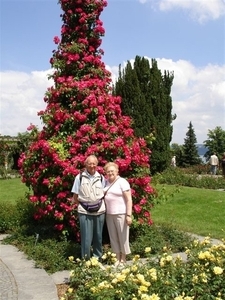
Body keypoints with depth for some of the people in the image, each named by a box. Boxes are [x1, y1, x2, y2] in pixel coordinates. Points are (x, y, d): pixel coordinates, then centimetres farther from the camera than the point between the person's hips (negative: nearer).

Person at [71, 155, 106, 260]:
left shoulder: (101, 177, 4)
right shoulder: (79, 177, -3)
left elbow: (104, 194, 11)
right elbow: (75, 197, 2)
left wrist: (100, 204, -1)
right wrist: (83, 204, -2)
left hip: (99, 211, 3)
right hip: (85, 212, -3)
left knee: (98, 236, 13)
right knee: (86, 238, 0)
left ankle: (98, 258, 27)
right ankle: (85, 260, 12)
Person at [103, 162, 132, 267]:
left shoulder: (122, 182, -9)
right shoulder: (105, 182, 8)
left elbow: (129, 199, -12)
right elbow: (102, 195, 18)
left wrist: (129, 215, -18)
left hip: (121, 214, -6)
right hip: (109, 214, 6)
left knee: (122, 236, 4)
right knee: (113, 237, 11)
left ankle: (123, 259, 18)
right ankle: (117, 258, 24)